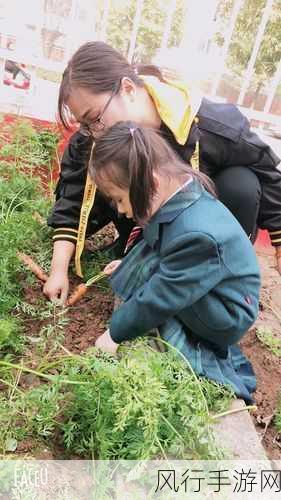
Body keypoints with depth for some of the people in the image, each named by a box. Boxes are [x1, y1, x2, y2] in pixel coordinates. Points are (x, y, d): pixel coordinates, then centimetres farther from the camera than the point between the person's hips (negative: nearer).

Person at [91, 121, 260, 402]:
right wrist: (130, 264, 15)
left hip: (227, 318, -10)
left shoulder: (196, 235, -34)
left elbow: (160, 297, -25)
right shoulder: (181, 197, -7)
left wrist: (115, 333, -13)